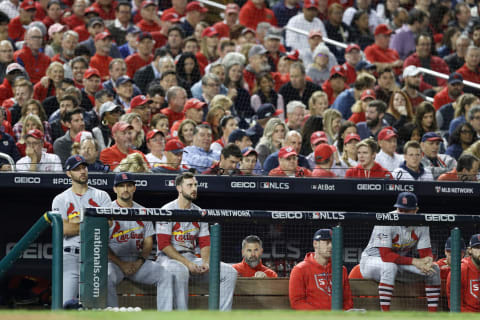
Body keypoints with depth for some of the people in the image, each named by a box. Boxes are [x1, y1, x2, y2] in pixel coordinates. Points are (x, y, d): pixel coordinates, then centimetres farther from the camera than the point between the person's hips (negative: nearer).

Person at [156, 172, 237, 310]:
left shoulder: (199, 213, 15)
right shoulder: (167, 211, -5)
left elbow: (205, 243, 13)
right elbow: (163, 244, -13)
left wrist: (205, 262, -9)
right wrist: (187, 263, -21)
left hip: (191, 257, 6)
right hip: (169, 257, -6)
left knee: (229, 272, -11)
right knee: (180, 270, -41)